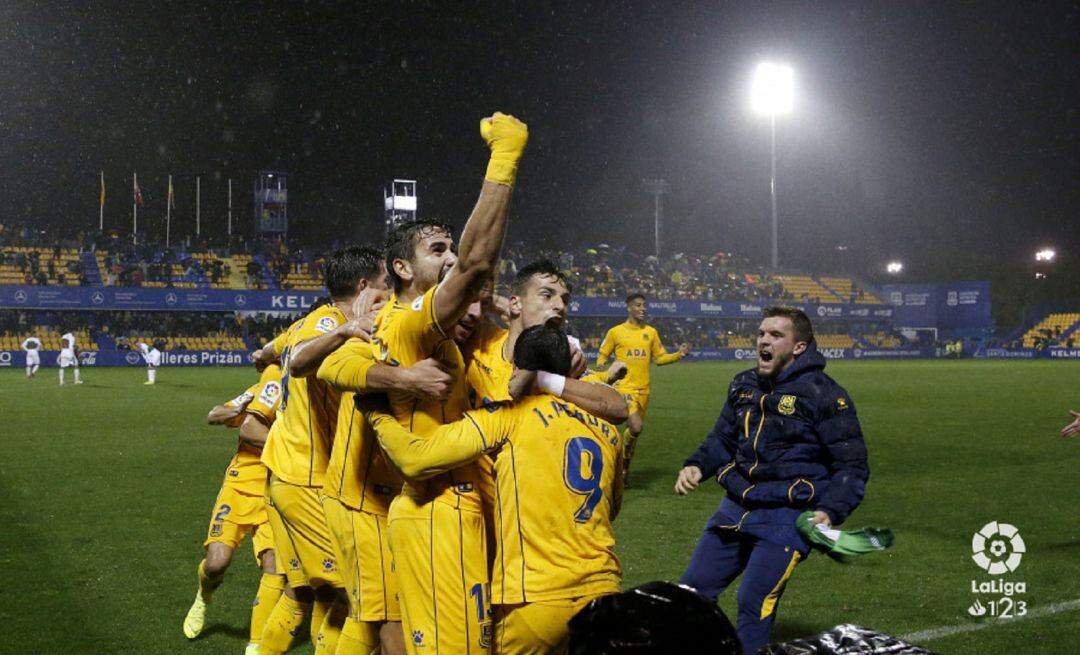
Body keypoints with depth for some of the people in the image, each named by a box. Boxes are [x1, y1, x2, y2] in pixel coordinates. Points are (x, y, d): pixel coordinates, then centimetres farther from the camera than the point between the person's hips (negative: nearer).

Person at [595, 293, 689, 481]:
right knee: (636, 427, -22)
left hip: (643, 389, 5)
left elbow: (659, 358, 15)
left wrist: (679, 354, 1)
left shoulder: (651, 332, 11)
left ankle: (624, 468, 28)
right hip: (624, 388, -5)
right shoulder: (616, 332, 0)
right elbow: (602, 355, 9)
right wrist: (601, 366, -12)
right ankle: (625, 457, 5)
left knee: (633, 430, 11)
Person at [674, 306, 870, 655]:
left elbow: (852, 466, -11)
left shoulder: (824, 394, -11)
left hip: (786, 517, -7)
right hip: (735, 508, 7)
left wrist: (830, 512, -26)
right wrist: (696, 466, 0)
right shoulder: (744, 386, 9)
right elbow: (722, 440, 20)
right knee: (692, 590, 11)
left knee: (754, 604, -12)